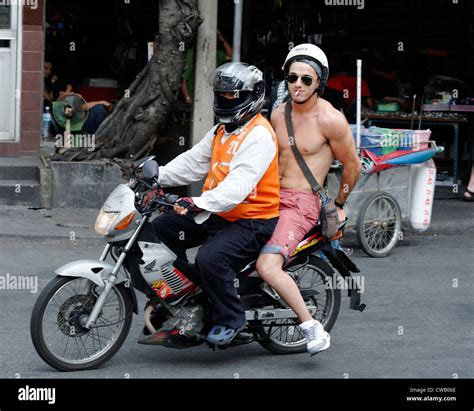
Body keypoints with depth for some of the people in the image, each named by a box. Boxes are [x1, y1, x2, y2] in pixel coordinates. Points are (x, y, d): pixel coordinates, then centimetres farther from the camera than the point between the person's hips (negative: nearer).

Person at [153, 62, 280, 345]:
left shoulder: (259, 135, -18)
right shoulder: (222, 131, 15)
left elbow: (238, 184, -31)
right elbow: (194, 161, 14)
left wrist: (200, 203, -42)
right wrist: (157, 176, -1)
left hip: (254, 221, -10)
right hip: (217, 214, 10)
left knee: (211, 258, -31)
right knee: (163, 227, 4)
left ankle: (231, 319, -11)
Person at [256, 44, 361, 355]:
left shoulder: (330, 119, -11)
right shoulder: (279, 114, 10)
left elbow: (353, 165, 0)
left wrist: (339, 206, 11)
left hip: (303, 203, -8)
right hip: (273, 198, 8)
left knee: (268, 267, -26)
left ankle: (313, 328, -17)